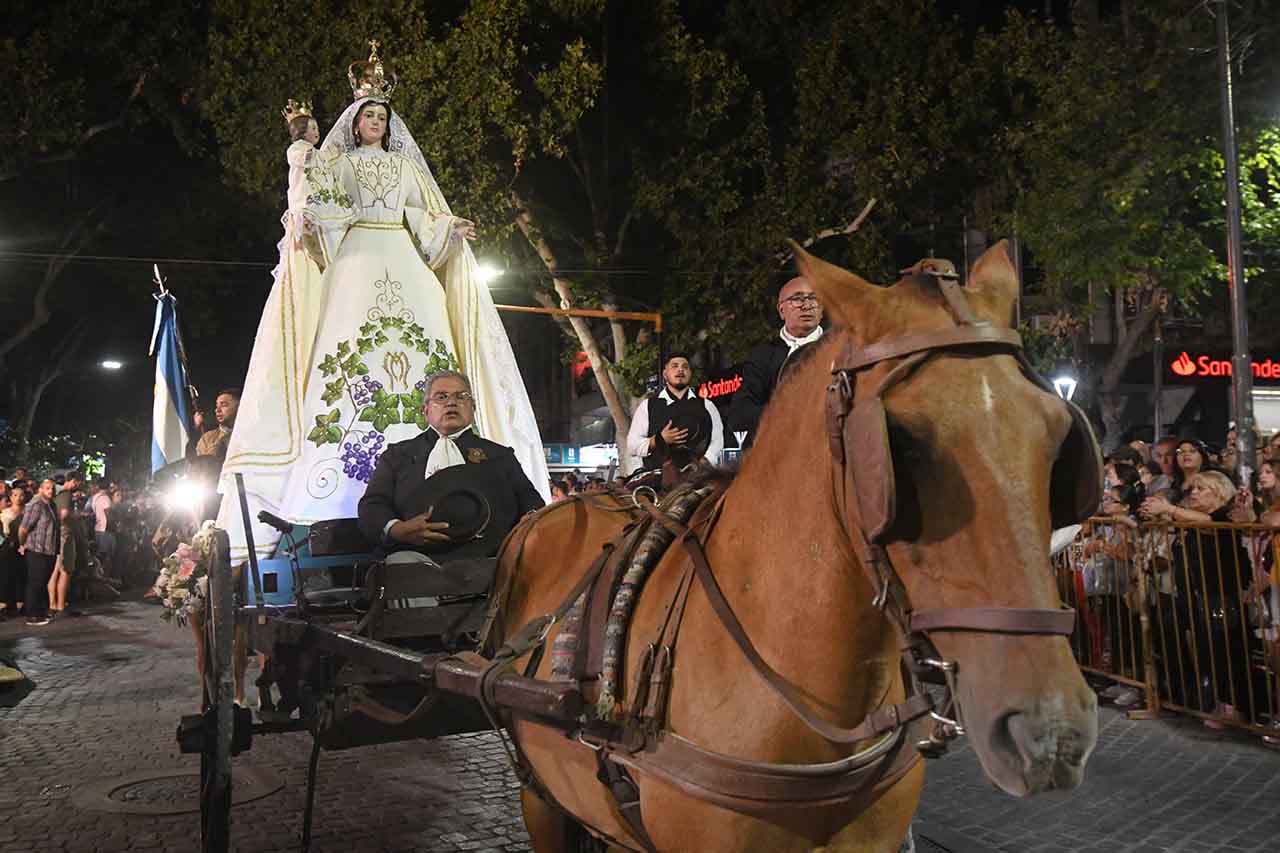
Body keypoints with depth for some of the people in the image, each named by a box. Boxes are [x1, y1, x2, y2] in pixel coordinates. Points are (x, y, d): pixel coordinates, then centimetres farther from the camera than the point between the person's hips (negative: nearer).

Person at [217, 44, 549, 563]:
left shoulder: (406, 166, 24)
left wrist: (451, 229, 1)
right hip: (356, 259, -3)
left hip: (403, 262, 3)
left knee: (415, 341, -12)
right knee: (352, 346, -16)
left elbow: (422, 219, 17)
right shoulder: (338, 165, 16)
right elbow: (317, 208, 4)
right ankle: (351, 467, -21)